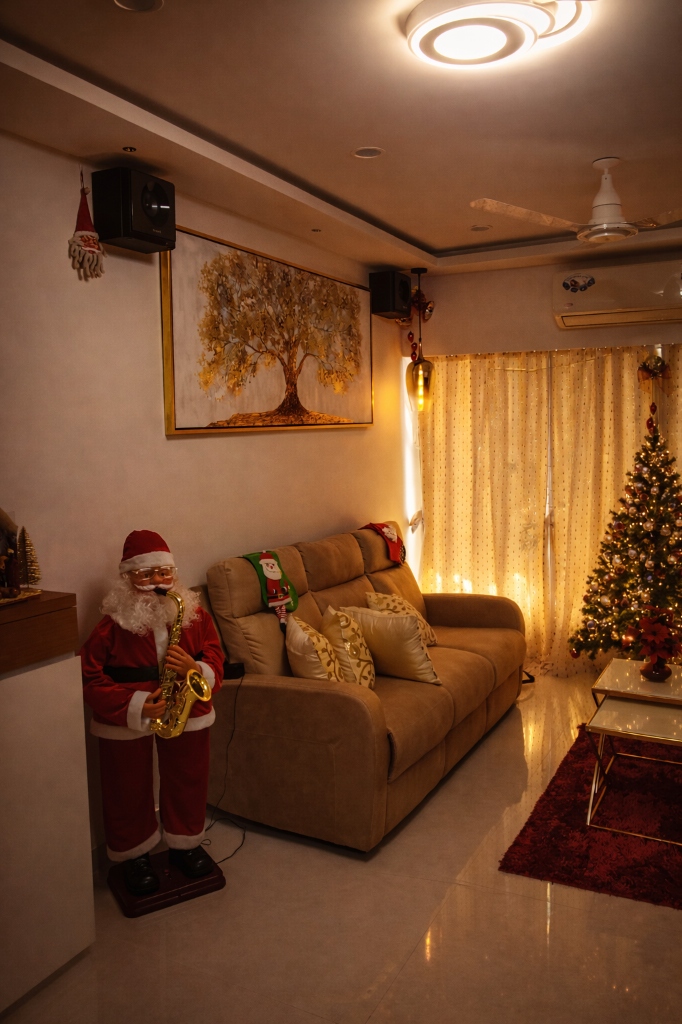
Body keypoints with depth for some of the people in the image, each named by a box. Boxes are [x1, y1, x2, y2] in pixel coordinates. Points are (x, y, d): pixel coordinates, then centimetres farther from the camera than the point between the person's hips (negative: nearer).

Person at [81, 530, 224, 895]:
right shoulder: (112, 626, -14)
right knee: (129, 790, 12)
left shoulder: (195, 616, -4)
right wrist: (134, 706, -24)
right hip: (125, 723, -2)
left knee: (188, 783, 16)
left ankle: (185, 844, 41)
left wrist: (195, 668, -26)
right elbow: (90, 680, -14)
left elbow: (215, 661, -2)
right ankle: (134, 855, 37)